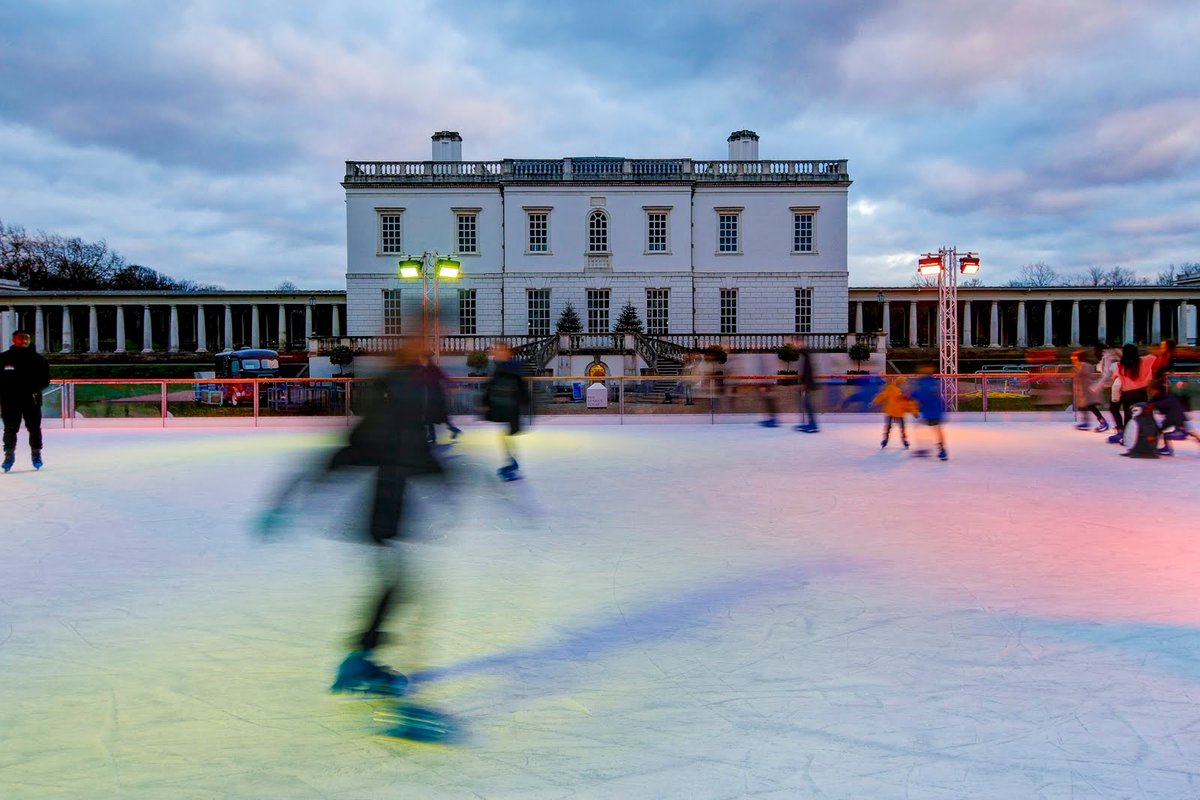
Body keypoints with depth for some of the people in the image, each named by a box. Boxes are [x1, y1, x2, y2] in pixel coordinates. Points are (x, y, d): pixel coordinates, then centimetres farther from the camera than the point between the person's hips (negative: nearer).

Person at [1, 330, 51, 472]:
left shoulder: (37, 359, 2)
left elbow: (45, 379, 4)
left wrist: (35, 388, -12)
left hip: (31, 400, 0)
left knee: (34, 428, 6)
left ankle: (36, 454, 19)